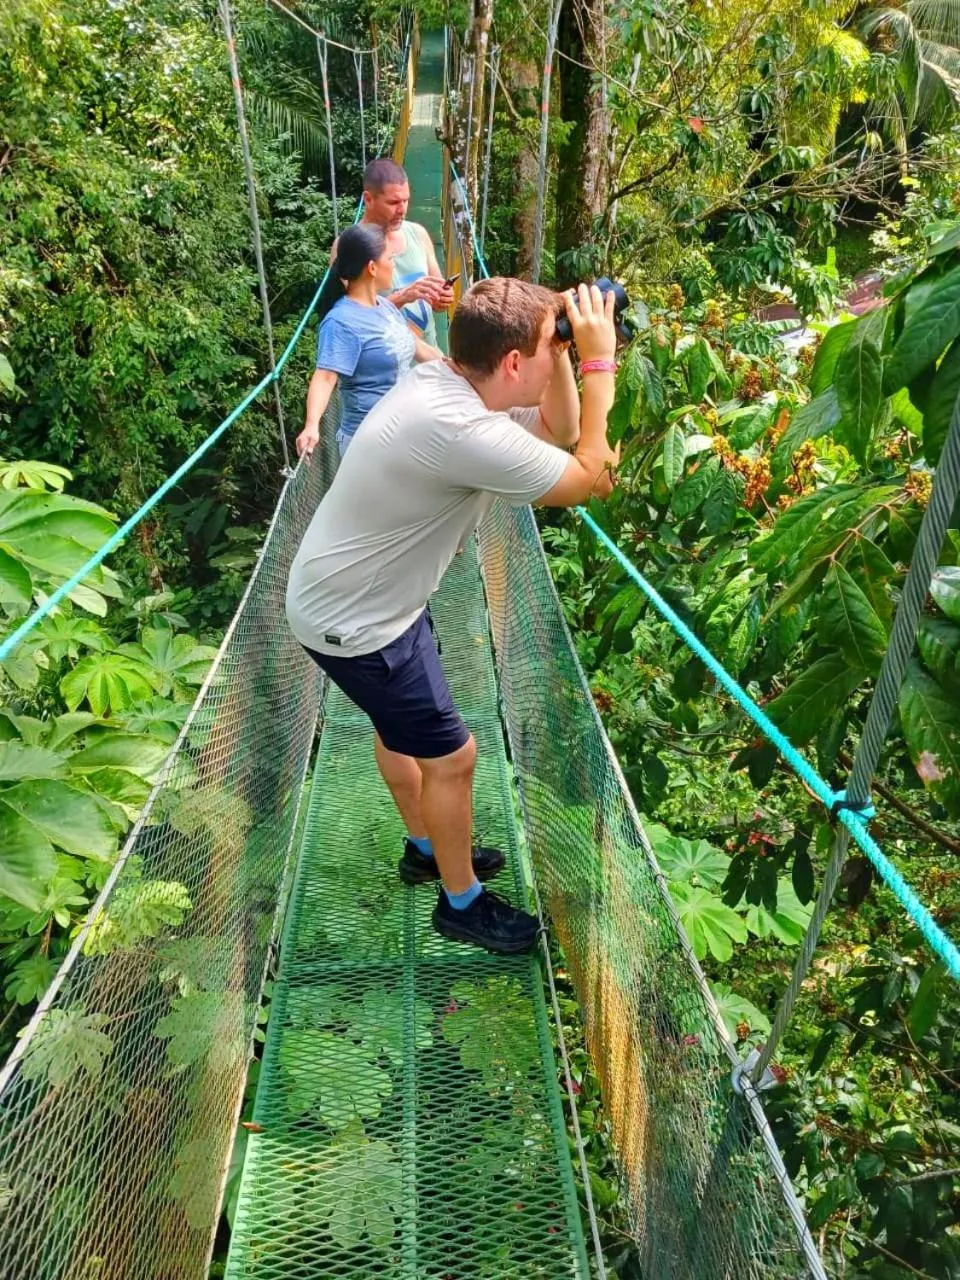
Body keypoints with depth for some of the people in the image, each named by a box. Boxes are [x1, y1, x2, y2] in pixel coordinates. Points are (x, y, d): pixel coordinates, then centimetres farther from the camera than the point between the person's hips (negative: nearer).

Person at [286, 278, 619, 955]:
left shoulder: (447, 384, -4)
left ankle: (426, 848, 49)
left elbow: (557, 432, 9)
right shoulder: (459, 430, -33)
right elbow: (593, 477, -22)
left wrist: (563, 352, -6)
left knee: (401, 726, 26)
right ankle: (462, 902, 27)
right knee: (452, 754, 4)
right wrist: (600, 360, -18)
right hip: (354, 621, -10)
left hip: (366, 594, 10)